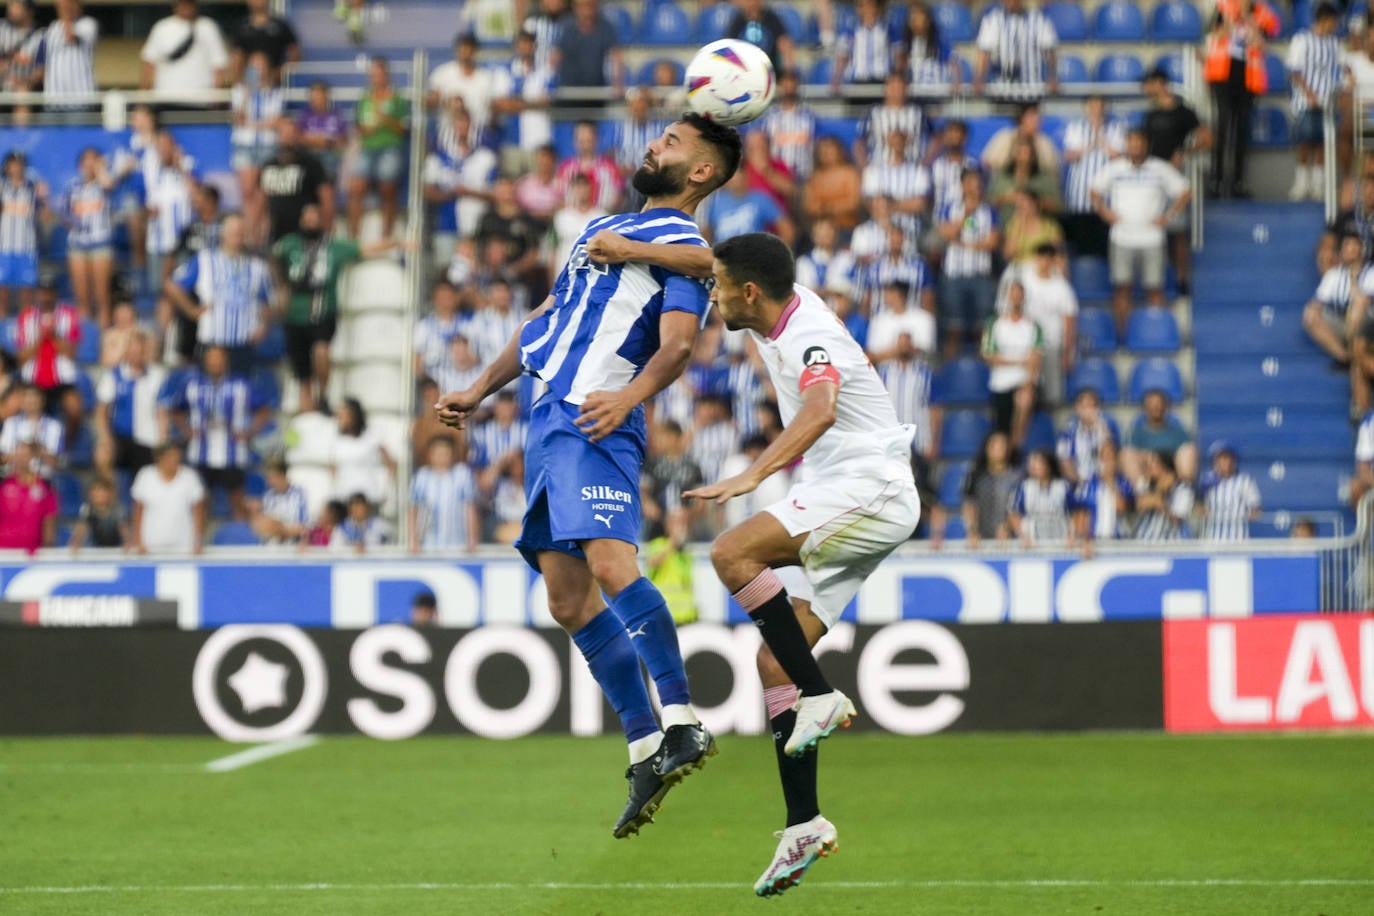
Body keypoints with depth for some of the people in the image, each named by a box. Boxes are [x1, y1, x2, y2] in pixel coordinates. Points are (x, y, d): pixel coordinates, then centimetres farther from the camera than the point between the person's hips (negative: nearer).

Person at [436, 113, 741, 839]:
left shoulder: (683, 246, 0)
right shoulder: (601, 227, 27)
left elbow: (677, 344, -16)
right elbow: (546, 321, 34)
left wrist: (630, 395, -33)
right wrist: (479, 390, 31)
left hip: (594, 424, -9)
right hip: (547, 419, 9)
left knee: (609, 562, -27)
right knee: (568, 600, 1)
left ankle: (681, 722, -30)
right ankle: (644, 750, 1)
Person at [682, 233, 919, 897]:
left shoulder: (812, 338, -19)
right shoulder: (790, 308, 10)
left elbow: (820, 412, -39)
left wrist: (752, 477, -51)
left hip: (871, 491, -10)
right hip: (837, 507, 10)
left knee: (732, 553, -28)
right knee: (774, 661, 2)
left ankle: (820, 696, -23)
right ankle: (803, 826, 1)